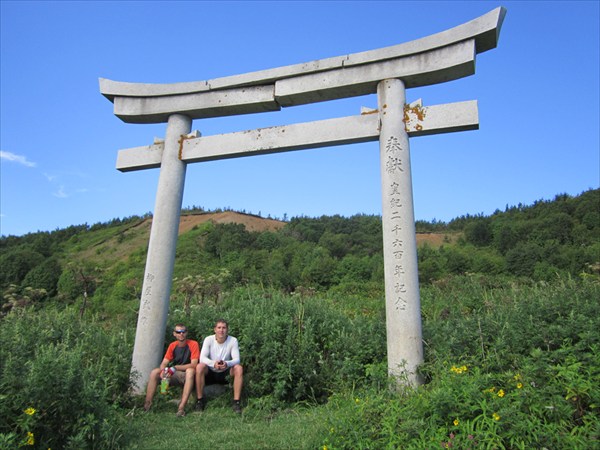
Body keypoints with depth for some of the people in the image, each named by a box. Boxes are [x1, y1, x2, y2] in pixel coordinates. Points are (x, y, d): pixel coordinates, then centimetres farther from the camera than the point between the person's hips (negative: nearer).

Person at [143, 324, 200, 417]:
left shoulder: (193, 344, -13)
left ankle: (181, 407, -41)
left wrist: (175, 368, -27)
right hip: (174, 375, 5)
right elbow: (164, 363, 0)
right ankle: (147, 404, -10)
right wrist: (163, 371, -24)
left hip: (188, 375, -5)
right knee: (154, 372, -11)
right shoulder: (172, 345, 3)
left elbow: (194, 364, -21)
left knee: (190, 371, -38)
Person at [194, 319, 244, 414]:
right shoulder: (208, 339, -14)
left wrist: (227, 363, -41)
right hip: (210, 373, 0)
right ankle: (200, 400, -15)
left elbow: (237, 359, -19)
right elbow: (202, 358, -21)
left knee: (239, 368, -27)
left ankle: (236, 402, -19)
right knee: (199, 367, -30)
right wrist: (213, 363, -41)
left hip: (226, 373, 0)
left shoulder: (233, 340, -13)